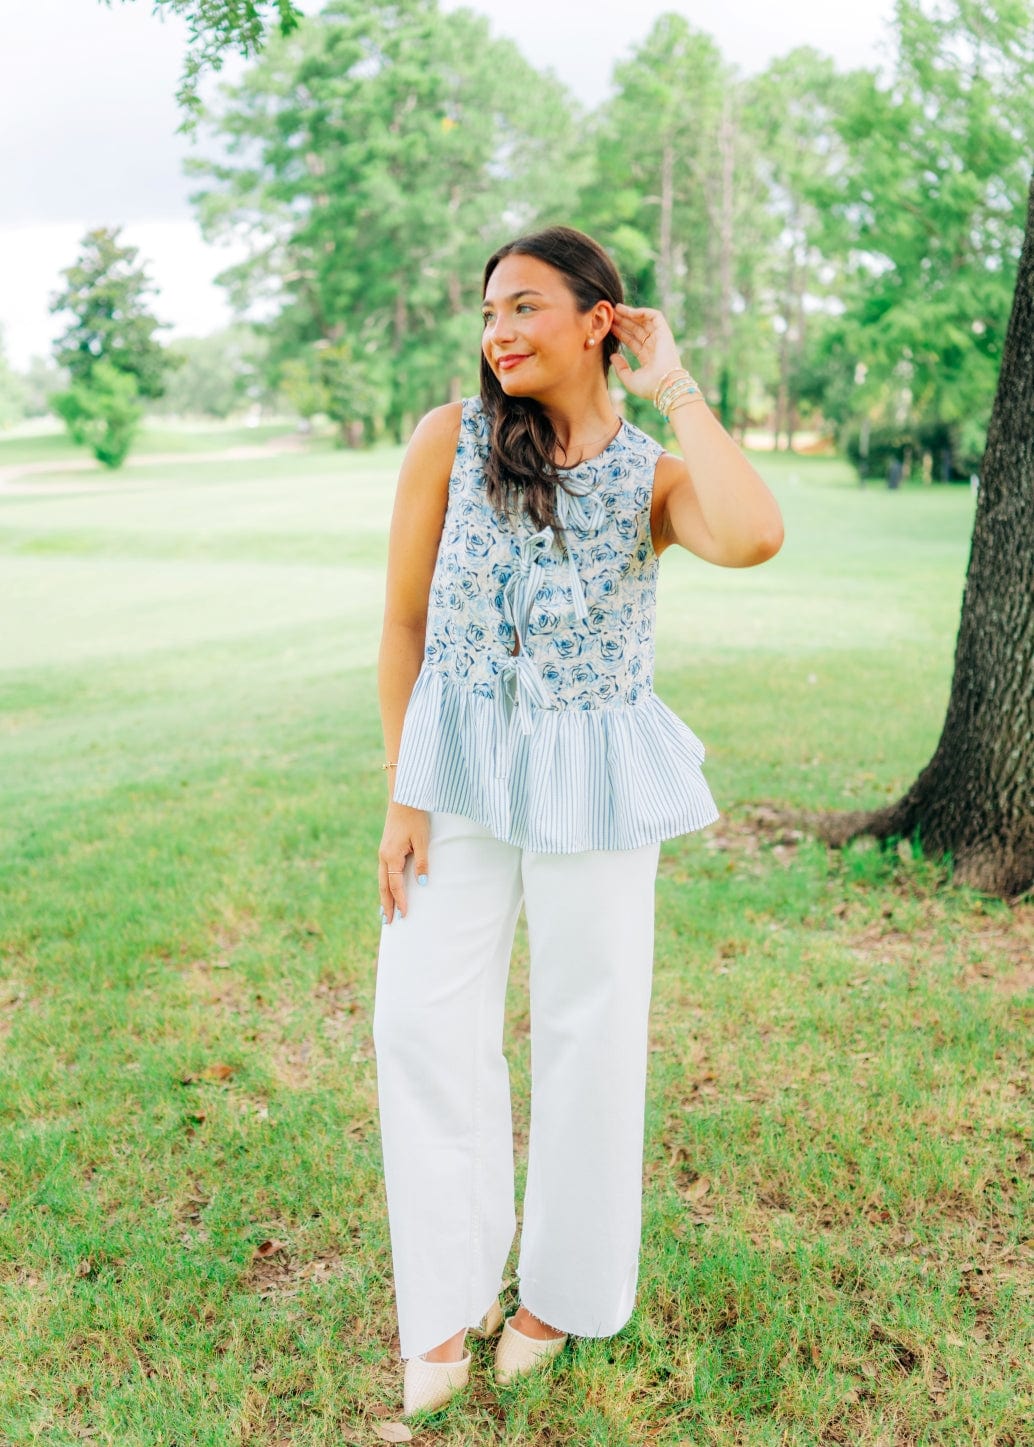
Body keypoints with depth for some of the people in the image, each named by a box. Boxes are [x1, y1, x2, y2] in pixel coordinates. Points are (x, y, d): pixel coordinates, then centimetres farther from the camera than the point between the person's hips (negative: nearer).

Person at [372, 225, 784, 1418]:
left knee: (587, 1029, 9)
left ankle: (562, 1287, 32)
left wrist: (674, 385, -17)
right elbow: (404, 621, -1)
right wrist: (403, 795, -3)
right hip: (458, 766, 1)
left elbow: (753, 538, -30)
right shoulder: (449, 440, -5)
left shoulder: (654, 474, -6)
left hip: (592, 780, 0)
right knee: (423, 1020, 0)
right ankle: (446, 1305, 19)